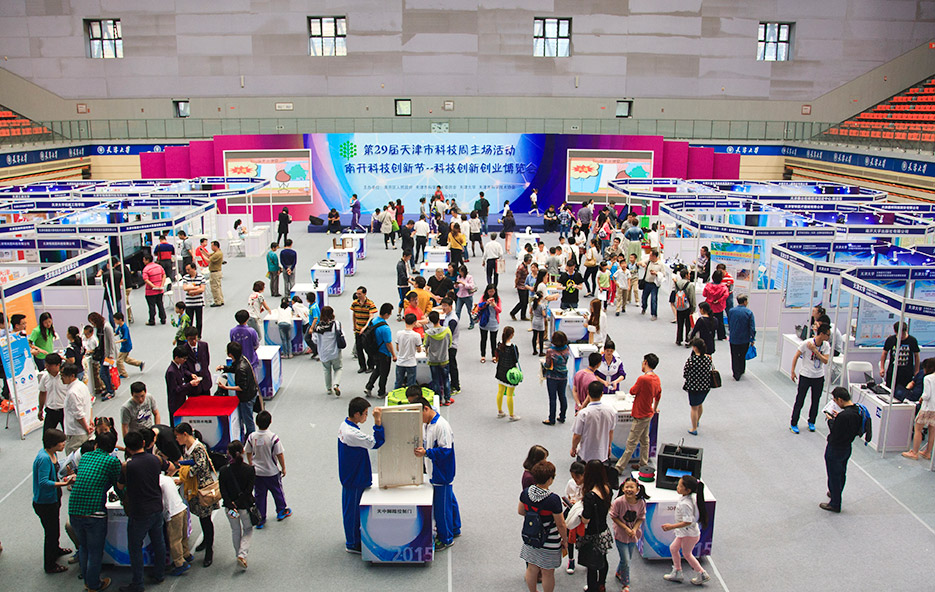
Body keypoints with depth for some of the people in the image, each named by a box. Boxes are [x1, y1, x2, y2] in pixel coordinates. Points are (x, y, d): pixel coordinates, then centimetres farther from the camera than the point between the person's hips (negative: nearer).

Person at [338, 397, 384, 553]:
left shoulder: (345, 425, 1)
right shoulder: (353, 433, -31)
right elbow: (376, 443, -33)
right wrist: (378, 421, -36)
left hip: (349, 475, 10)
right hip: (355, 479, -10)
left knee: (352, 508, 24)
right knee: (353, 509, 6)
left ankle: (355, 536, 41)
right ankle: (352, 544, 22)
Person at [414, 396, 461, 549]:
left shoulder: (441, 426, -25)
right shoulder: (427, 424, 5)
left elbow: (446, 450, -26)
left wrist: (426, 453, -31)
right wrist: (420, 447, 1)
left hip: (442, 474, -9)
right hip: (434, 472, 9)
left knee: (442, 504, 2)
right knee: (449, 500, 23)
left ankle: (446, 538, 16)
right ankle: (454, 529, 39)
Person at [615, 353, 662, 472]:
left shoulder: (643, 379, -26)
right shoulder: (656, 379, 3)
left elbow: (632, 391, -13)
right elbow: (658, 396, 18)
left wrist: (636, 385, 5)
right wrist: (654, 409, 33)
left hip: (641, 416, -9)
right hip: (648, 414, 9)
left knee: (631, 443, -4)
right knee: (644, 440, 19)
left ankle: (619, 468, 1)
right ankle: (643, 465, 29)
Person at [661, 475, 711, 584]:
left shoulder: (685, 504, -32)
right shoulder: (687, 498, -3)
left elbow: (688, 522, -33)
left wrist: (671, 526, -31)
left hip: (690, 534, -9)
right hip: (685, 532, 9)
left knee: (686, 553, 12)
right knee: (673, 548, 18)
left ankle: (702, 574, 29)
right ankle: (676, 573, 32)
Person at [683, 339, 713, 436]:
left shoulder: (691, 359, -21)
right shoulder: (708, 358, -8)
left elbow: (684, 374, -14)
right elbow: (712, 368, 7)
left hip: (694, 386, -5)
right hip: (706, 386, 5)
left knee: (694, 407, 10)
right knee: (699, 405, 27)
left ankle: (694, 429, 18)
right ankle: (697, 421, 49)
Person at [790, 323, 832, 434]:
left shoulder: (826, 345, -4)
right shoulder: (807, 343, -15)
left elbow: (825, 361, -13)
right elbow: (796, 356, -7)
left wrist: (815, 350, -23)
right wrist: (793, 371, -8)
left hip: (819, 377, 4)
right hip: (805, 376, -4)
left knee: (815, 401, 12)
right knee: (799, 401, 0)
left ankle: (811, 422, 30)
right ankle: (793, 424, 11)